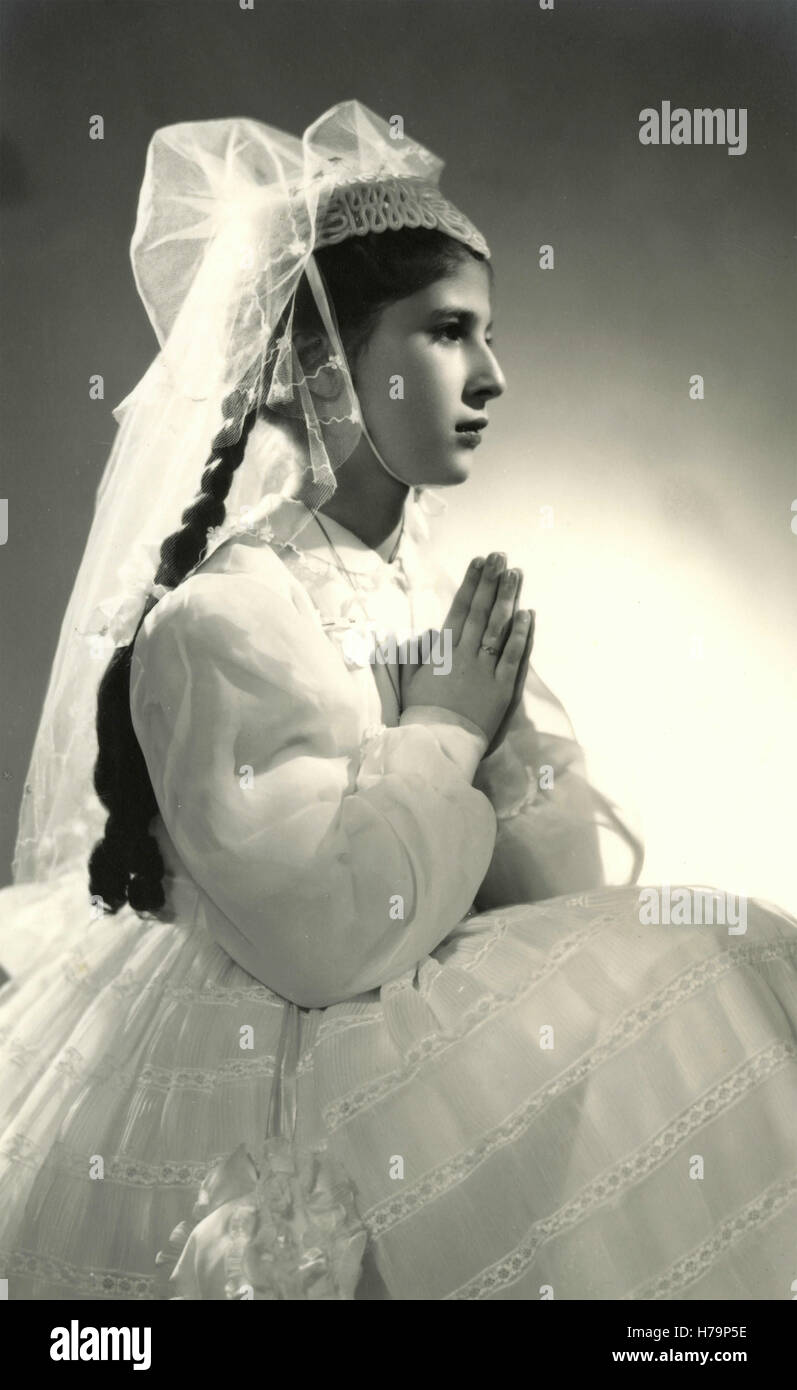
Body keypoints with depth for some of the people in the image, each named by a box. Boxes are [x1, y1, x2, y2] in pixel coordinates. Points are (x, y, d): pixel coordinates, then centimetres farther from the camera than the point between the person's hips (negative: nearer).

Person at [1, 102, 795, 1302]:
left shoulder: (449, 600, 4)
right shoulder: (222, 620, -16)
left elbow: (561, 892, 3)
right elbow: (324, 935, -25)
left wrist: (499, 727, -13)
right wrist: (441, 735, -14)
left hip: (445, 1018, 7)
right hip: (261, 1082, -7)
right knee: (687, 1001, -18)